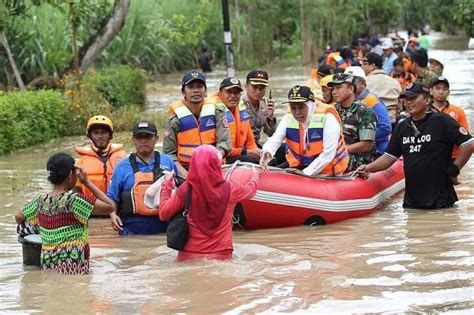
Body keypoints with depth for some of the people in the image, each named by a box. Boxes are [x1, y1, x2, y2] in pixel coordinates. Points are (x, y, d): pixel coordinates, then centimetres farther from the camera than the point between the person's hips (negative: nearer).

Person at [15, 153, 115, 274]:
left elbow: (18, 217, 21)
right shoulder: (73, 200, -15)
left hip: (48, 265, 7)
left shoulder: (41, 201, 4)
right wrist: (87, 182, -6)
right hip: (73, 268, -7)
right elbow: (110, 207, -12)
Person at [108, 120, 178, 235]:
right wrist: (113, 214, -9)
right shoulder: (122, 166, 9)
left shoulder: (168, 162, 12)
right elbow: (112, 197, 8)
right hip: (132, 232, -1)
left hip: (163, 231, 1)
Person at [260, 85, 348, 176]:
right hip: (299, 166, 5)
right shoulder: (289, 118, -5)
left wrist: (306, 173, -24)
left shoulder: (327, 117, -22)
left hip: (326, 172, -5)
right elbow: (276, 139, -17)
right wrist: (267, 152, -40)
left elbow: (328, 154, -24)